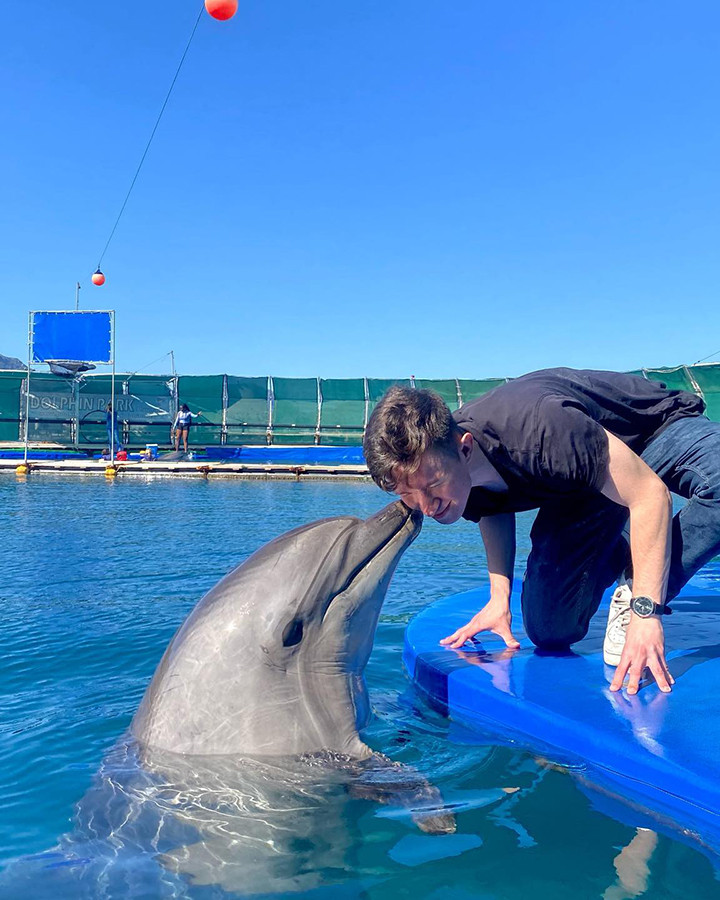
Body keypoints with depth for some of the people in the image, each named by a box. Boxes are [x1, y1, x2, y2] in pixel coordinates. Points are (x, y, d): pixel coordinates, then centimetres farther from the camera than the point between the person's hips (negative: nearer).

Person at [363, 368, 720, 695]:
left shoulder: (535, 430, -44)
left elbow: (651, 494, -36)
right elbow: (493, 511, 3)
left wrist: (645, 612, -40)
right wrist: (499, 597, -5)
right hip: (583, 480, 5)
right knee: (549, 628, -8)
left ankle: (635, 593, -21)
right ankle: (618, 554, 18)